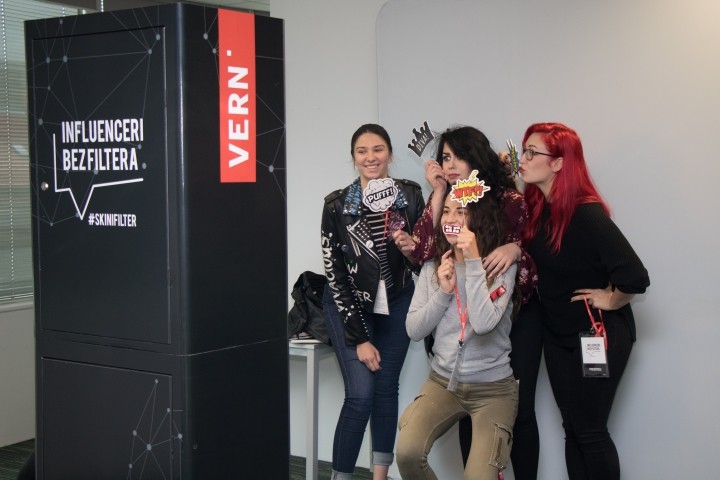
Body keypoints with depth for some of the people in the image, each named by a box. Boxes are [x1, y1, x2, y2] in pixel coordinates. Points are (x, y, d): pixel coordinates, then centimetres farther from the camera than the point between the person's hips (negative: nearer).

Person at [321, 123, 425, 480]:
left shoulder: (410, 196, -11)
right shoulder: (337, 205, -18)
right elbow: (334, 273, -14)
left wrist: (412, 251, -26)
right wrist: (359, 337, -15)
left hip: (396, 304, 3)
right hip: (349, 306, -2)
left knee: (387, 389, 7)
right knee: (361, 394, -11)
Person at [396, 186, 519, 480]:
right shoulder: (433, 268, 3)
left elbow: (484, 323, -26)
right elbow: (414, 330, 1)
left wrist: (473, 262, -25)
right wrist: (443, 292, -13)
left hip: (492, 388, -3)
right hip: (443, 381, 3)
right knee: (407, 453, -22)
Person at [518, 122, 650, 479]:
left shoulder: (586, 213, -25)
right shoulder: (537, 207, 0)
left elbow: (635, 277, -32)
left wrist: (610, 300, -15)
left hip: (597, 333, -7)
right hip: (557, 332, 7)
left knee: (589, 430, 1)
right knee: (572, 427, 13)